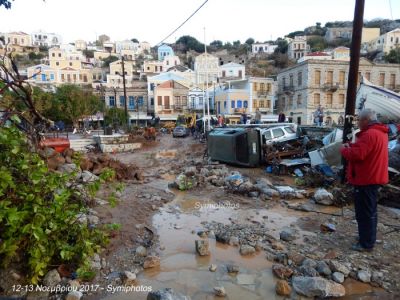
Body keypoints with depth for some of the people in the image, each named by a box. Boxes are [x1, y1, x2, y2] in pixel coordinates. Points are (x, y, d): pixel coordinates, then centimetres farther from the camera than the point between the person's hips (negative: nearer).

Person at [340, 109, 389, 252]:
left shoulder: (369, 134, -22)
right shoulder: (380, 132, 12)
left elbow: (356, 155, -28)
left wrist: (344, 149, -10)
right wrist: (352, 146, 4)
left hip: (365, 179, -11)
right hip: (374, 177, 11)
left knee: (364, 212, -1)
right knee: (370, 210, 20)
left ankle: (366, 243, 8)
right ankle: (369, 237, 33)